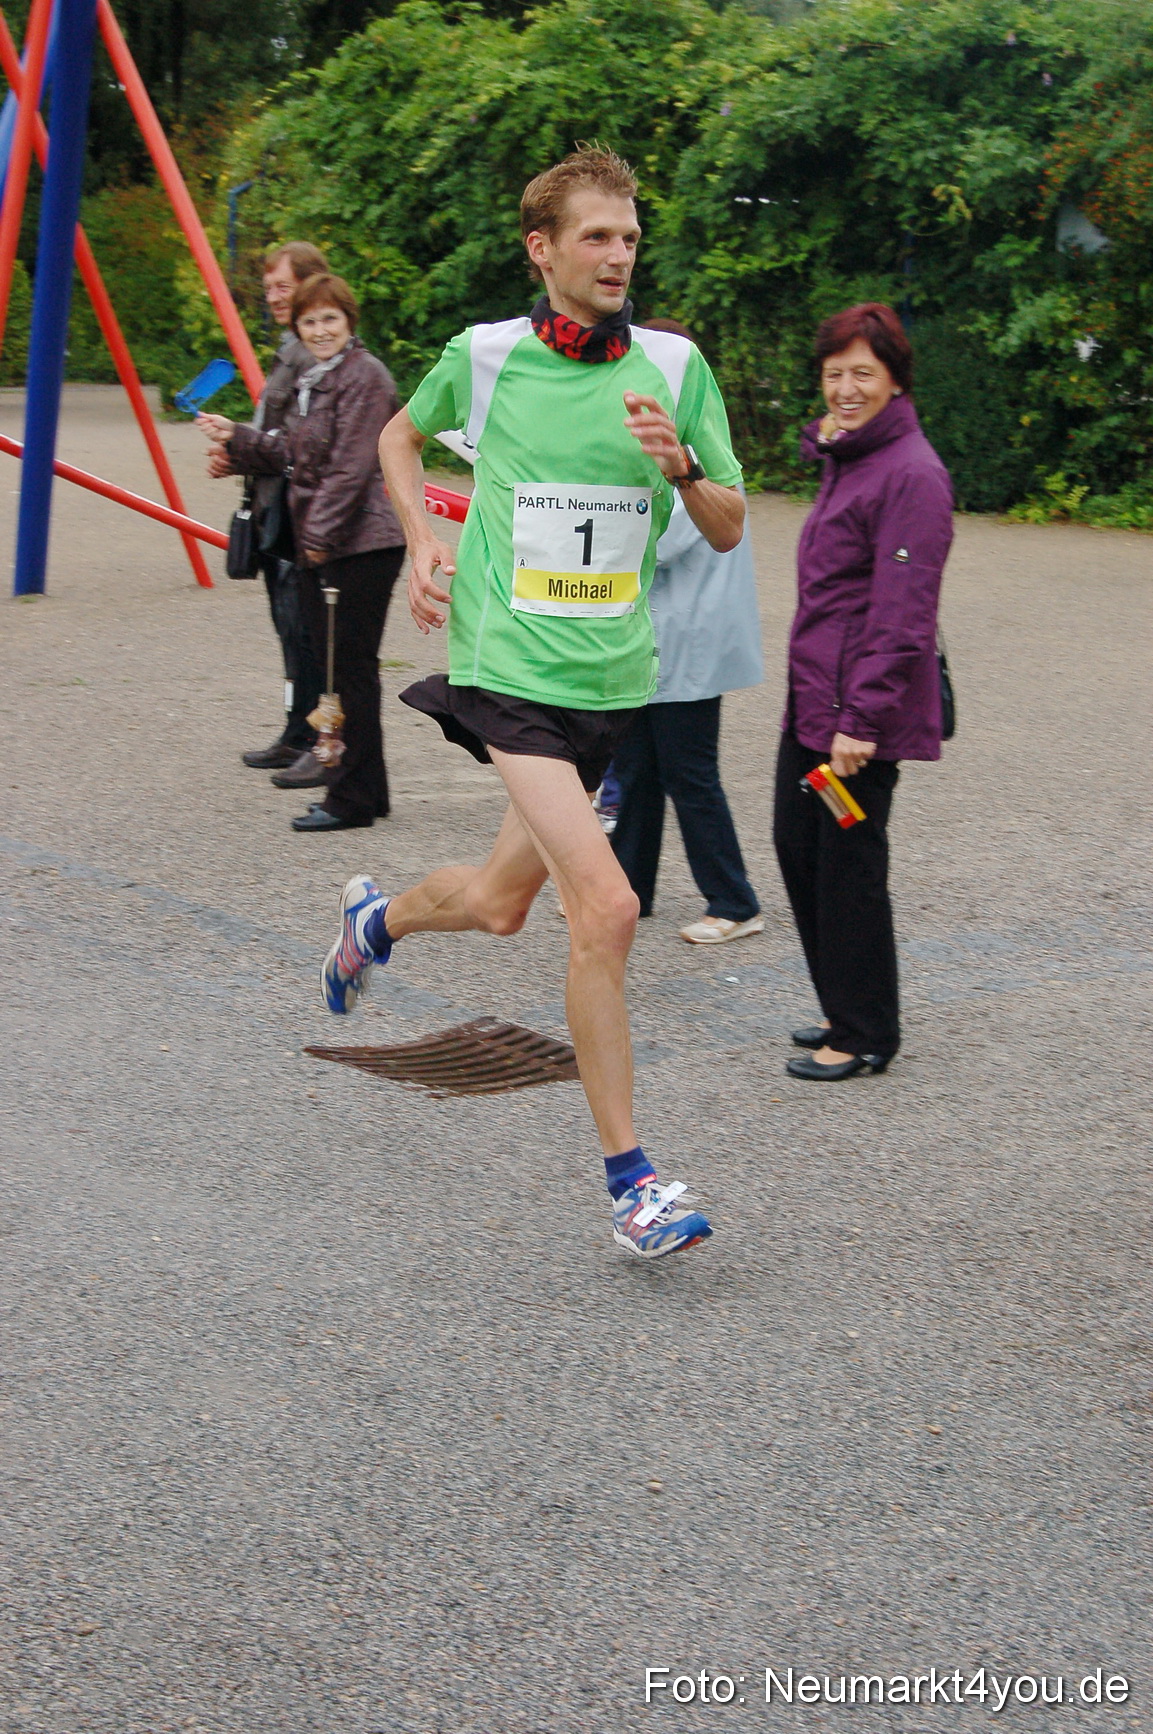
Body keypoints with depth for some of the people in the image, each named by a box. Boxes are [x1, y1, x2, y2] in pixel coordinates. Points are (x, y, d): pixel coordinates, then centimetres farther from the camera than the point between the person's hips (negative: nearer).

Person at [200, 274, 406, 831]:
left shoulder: (363, 376, -11)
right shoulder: (311, 381, 19)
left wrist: (321, 533, -17)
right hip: (318, 546, 10)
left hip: (362, 545, -10)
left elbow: (352, 467, -17)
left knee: (352, 668, -6)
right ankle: (362, 790, 19)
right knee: (332, 665, 11)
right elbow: (294, 457, 24)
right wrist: (237, 438, 18)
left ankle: (353, 798, -1)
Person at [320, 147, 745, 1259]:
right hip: (511, 668, -4)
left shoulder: (673, 367, 2)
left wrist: (679, 464, -16)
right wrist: (423, 542, 3)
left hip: (615, 676, 4)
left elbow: (727, 531, 4)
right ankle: (630, 1181, -9)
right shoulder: (484, 355, -2)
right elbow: (401, 435, 18)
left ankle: (375, 920, 53)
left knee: (501, 902, 18)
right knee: (605, 907, -18)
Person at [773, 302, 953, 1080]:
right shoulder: (847, 459, 16)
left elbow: (902, 615, -20)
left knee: (848, 868, -2)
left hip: (862, 714, -10)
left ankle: (865, 1037, 12)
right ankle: (846, 1014, 28)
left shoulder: (911, 473, -15)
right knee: (799, 848, 14)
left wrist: (862, 720, -22)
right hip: (811, 699, 10)